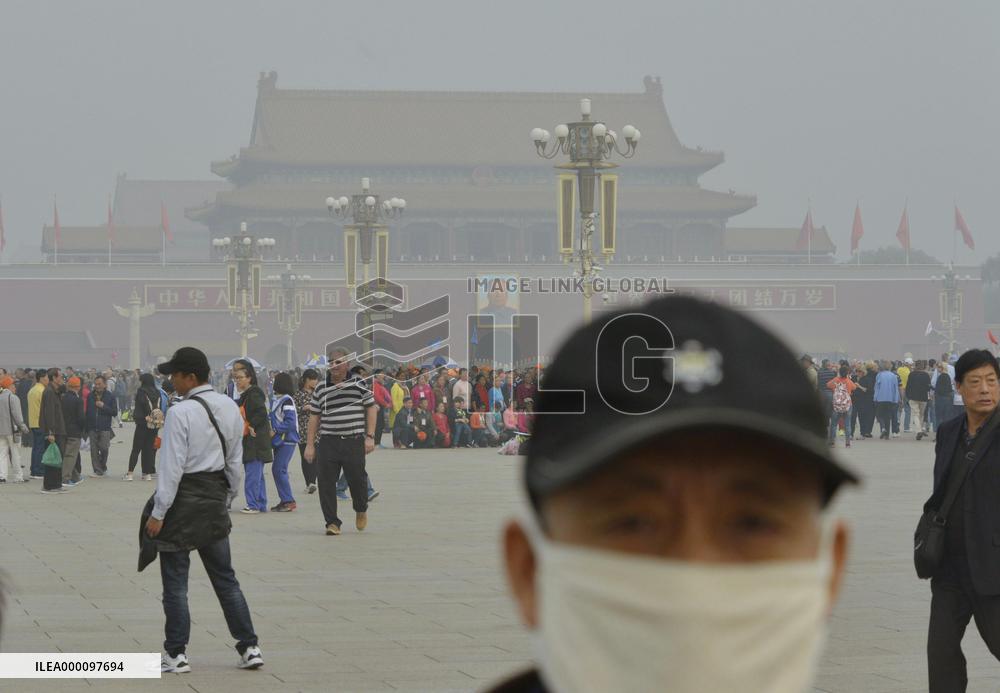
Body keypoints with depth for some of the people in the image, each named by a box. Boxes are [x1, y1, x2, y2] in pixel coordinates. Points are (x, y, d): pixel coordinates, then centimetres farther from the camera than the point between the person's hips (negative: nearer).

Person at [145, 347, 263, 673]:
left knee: (175, 582, 3)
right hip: (215, 498, 7)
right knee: (225, 577, 13)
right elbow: (234, 462, 11)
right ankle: (249, 648, 11)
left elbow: (172, 467, -18)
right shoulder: (230, 408, 5)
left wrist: (158, 513, -13)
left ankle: (175, 655, 8)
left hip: (183, 499, -7)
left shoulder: (180, 412, -17)